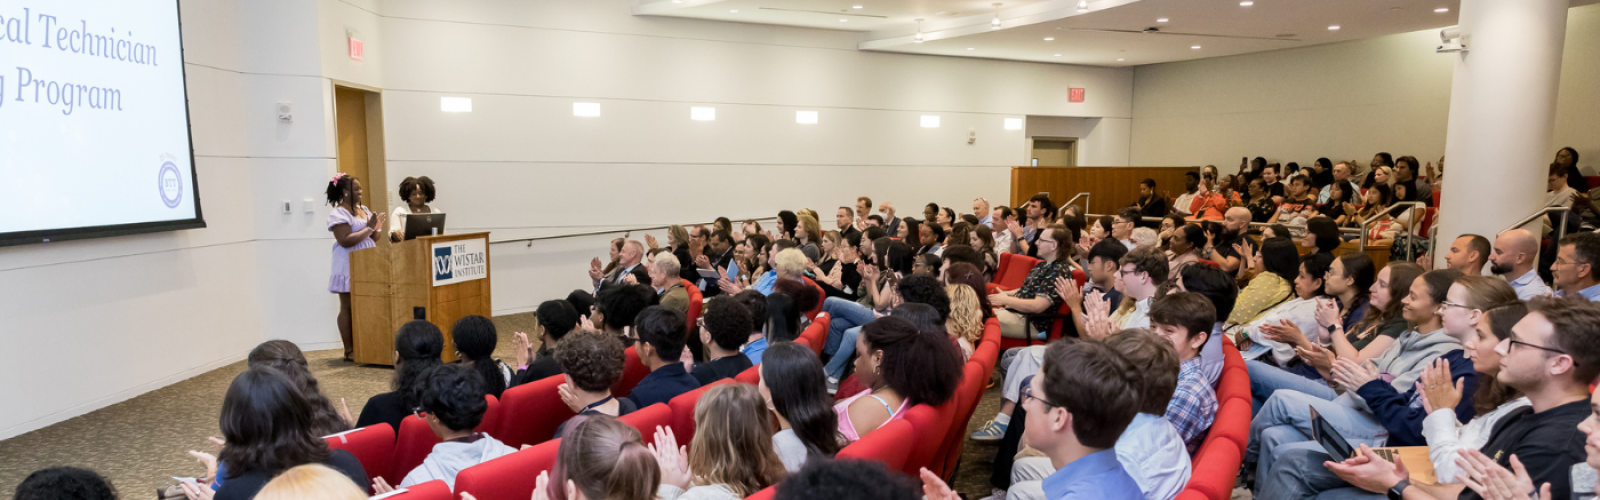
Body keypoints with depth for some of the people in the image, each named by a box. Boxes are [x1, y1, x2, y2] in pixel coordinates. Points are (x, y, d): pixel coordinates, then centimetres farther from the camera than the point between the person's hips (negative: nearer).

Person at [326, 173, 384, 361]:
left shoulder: (363, 209, 16)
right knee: (348, 307, -2)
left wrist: (377, 228, 0)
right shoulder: (338, 213, -8)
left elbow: (373, 238, 21)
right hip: (349, 266, -7)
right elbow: (345, 241, -19)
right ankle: (349, 351, 2)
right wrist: (369, 228, -17)